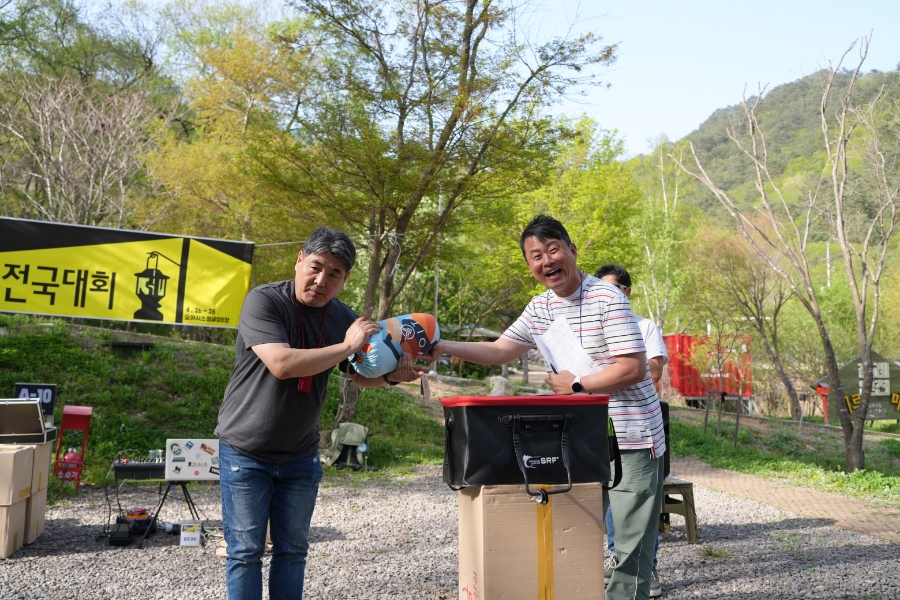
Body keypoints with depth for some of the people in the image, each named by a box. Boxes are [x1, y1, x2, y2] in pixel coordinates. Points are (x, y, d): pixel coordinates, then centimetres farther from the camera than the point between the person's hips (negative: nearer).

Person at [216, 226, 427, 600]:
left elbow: (361, 376, 11)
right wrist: (347, 345, -25)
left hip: (300, 456, 4)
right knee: (245, 552, 4)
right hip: (245, 453, -4)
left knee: (292, 551, 13)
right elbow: (281, 364, -33)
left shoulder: (343, 317, -2)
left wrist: (392, 376, -11)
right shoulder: (264, 301, -18)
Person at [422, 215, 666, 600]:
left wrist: (576, 385, -14)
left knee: (632, 544, 3)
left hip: (631, 439, -6)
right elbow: (498, 351, 11)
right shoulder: (539, 308, 7)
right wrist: (443, 348, 0)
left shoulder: (607, 298, -15)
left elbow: (634, 368, -18)